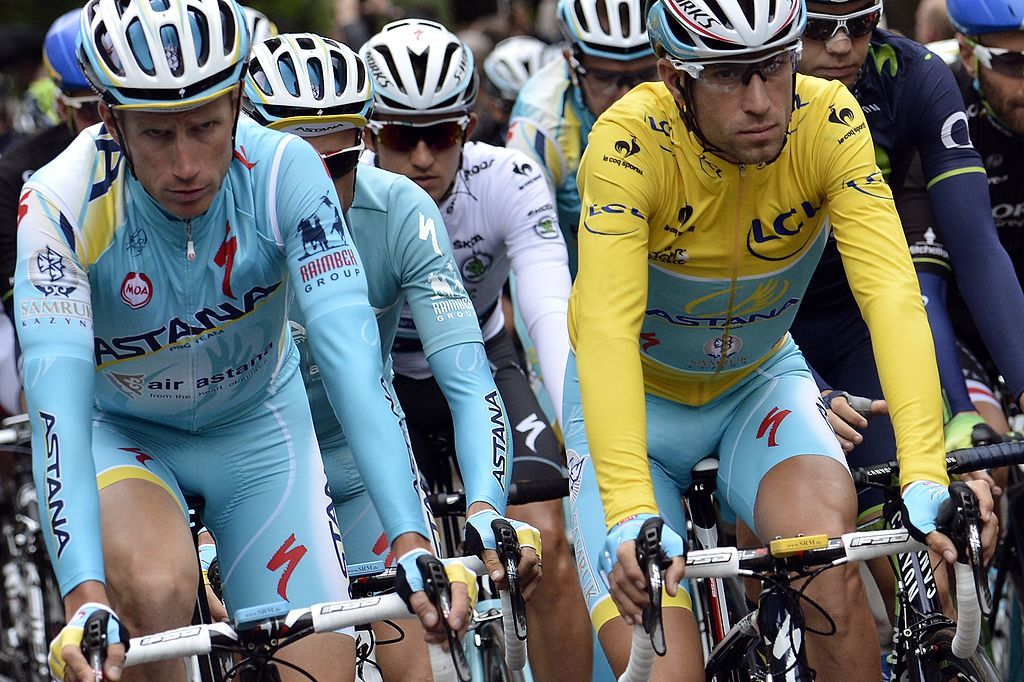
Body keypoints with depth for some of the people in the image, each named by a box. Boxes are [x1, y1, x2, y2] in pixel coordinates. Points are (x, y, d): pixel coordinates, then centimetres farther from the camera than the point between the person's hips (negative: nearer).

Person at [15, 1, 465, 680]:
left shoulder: (283, 171, -28)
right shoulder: (60, 204, -30)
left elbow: (351, 357, -35)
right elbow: (57, 402, -39)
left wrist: (411, 539, -47)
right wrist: (84, 595, -53)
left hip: (258, 427, 2)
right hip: (122, 433, -2)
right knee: (157, 589, -34)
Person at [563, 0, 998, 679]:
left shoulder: (828, 122, -25)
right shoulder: (631, 140, -31)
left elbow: (891, 294, -33)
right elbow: (606, 326, -40)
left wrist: (926, 476, -46)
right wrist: (631, 516, -53)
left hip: (759, 380, 2)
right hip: (639, 395, -2)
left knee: (827, 543, -31)